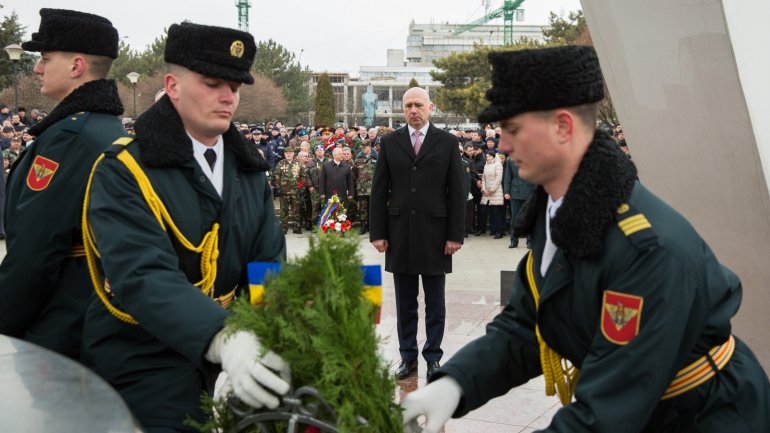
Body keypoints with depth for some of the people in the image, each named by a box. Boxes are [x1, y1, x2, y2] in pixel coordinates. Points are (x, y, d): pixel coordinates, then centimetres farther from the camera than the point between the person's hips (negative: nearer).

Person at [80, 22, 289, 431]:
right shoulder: (123, 170, -15)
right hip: (144, 372, -6)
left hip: (213, 367, 6)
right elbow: (143, 276, -29)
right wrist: (223, 339, -45)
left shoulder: (249, 169, 5)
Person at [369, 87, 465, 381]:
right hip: (400, 235, 2)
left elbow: (457, 191, 0)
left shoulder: (447, 142, 2)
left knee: (435, 304, 8)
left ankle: (433, 357, 19)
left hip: (435, 235, -1)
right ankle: (408, 357, 21)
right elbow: (379, 191, 5)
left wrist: (456, 234, -6)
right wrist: (377, 233, -1)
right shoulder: (390, 143, 6)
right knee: (405, 304, 10)